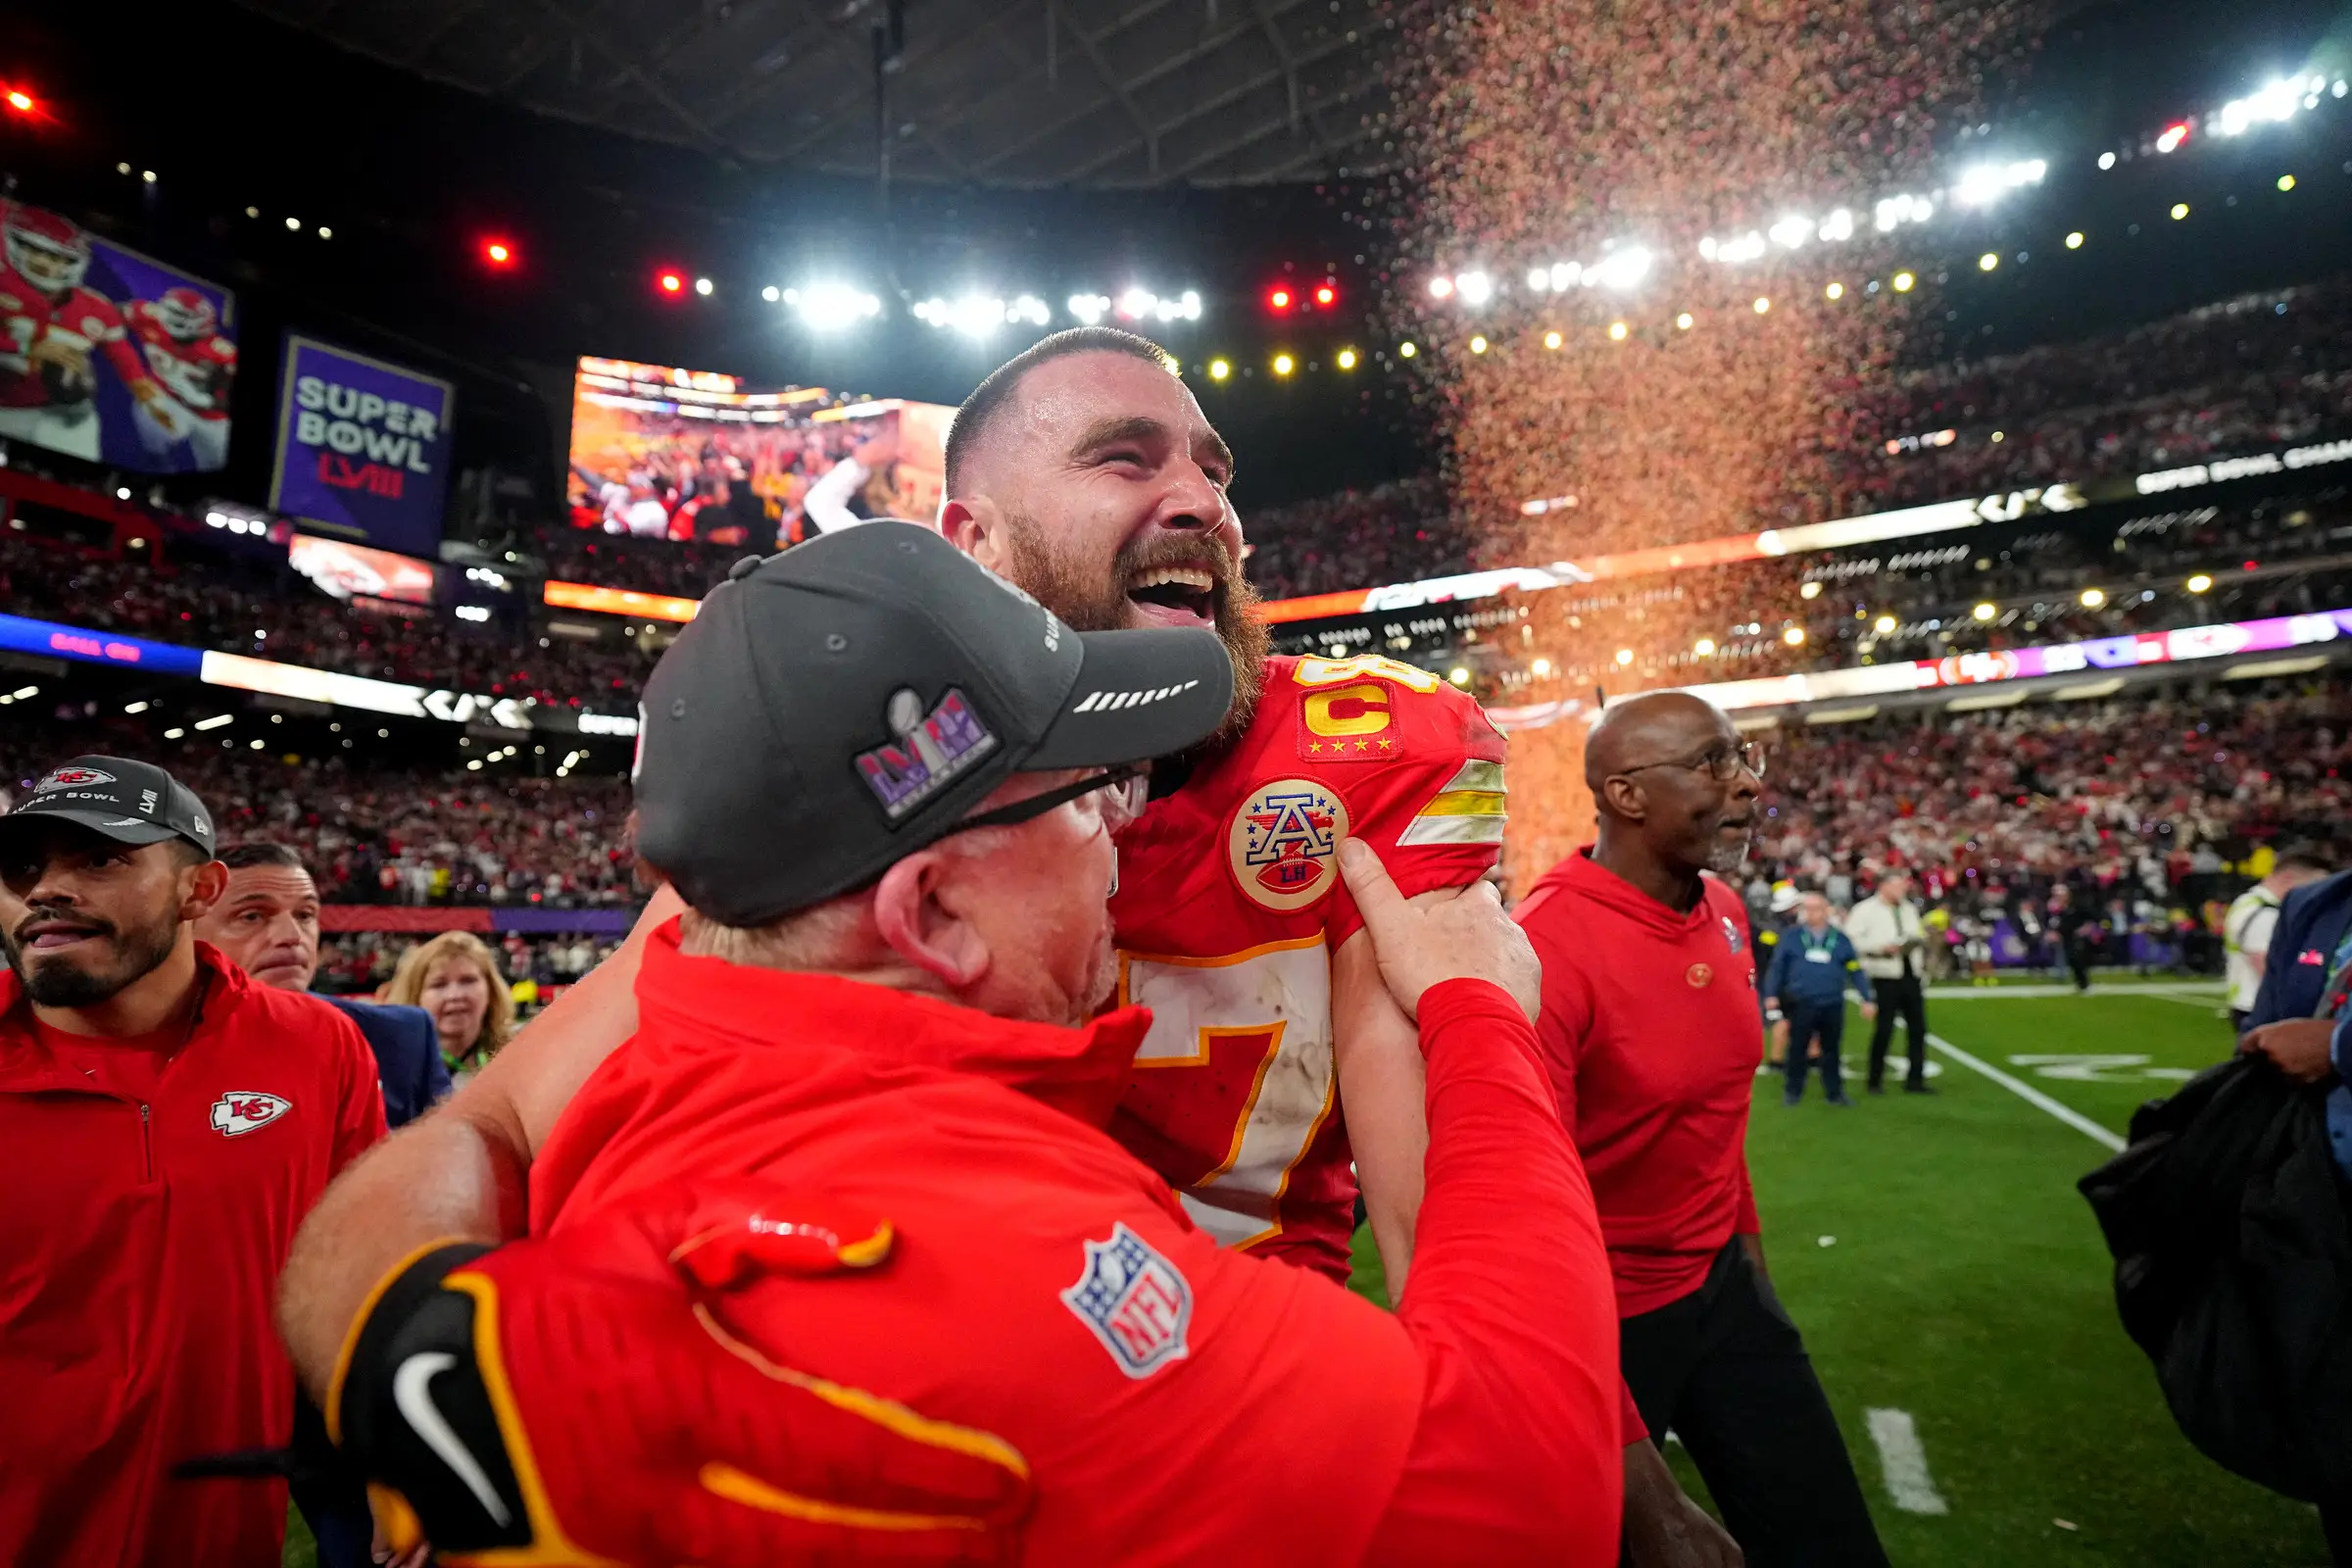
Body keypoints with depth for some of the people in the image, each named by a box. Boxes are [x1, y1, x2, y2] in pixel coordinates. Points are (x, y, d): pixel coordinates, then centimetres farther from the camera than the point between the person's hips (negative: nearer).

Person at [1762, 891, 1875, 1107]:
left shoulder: (1839, 939, 3)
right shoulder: (1792, 935, -2)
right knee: (1797, 1048, 6)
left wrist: (1867, 999, 2)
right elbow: (1777, 966, 0)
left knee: (1831, 1049, 11)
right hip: (1801, 1004, -1)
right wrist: (1771, 995, -4)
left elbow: (1856, 970, 6)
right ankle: (1793, 1091, 18)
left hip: (1833, 1004, 1)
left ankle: (1834, 1092, 22)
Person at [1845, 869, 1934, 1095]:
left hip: (1911, 975, 7)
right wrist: (1881, 947, -20)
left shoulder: (1909, 909, 15)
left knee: (1917, 1027, 7)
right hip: (1886, 976, -7)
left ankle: (1915, 1079, 16)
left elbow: (1916, 935, 25)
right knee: (1884, 1029, 0)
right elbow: (1851, 939, -15)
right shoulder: (1866, 909, -8)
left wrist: (1921, 939, 3)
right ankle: (1875, 1080, 13)